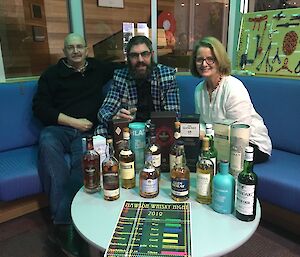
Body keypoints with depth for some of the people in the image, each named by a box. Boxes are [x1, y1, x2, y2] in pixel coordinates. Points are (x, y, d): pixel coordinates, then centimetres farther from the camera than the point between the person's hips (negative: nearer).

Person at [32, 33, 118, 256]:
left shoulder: (98, 68, 20)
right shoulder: (52, 74, 13)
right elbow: (40, 107, 3)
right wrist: (73, 121, -6)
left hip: (88, 131, 1)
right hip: (58, 128, 0)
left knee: (84, 160, -33)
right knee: (48, 145, -35)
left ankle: (62, 221, -27)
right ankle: (64, 223, -33)